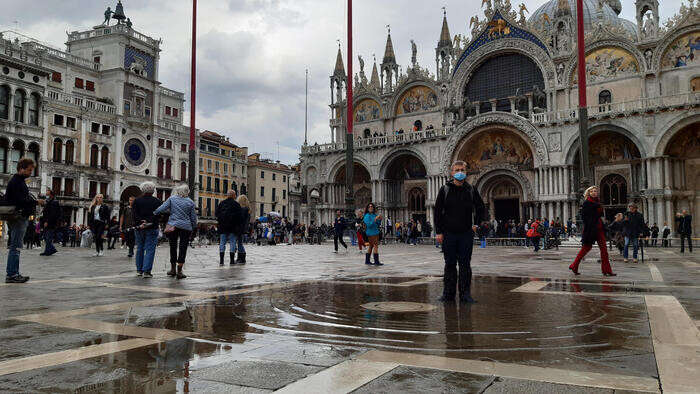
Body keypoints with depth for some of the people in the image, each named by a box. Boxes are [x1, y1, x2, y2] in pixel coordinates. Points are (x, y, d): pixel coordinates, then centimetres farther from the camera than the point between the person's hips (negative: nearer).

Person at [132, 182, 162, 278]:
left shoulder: (137, 201, 5)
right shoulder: (157, 201, -2)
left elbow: (135, 215, -5)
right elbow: (157, 215, -12)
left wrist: (140, 223, -12)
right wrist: (149, 222, -15)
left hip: (139, 229, 3)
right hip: (152, 229, -3)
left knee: (140, 249, 14)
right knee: (150, 250, -2)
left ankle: (139, 270, 19)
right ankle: (146, 271, -9)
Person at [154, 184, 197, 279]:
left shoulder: (172, 198, 2)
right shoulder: (190, 202, 1)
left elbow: (162, 208, -8)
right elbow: (193, 217, 5)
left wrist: (153, 213, 2)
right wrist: (193, 228, 16)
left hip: (173, 226, 1)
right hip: (185, 227, -1)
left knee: (173, 247, 14)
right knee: (183, 249, 3)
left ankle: (173, 269, 22)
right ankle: (179, 271, 1)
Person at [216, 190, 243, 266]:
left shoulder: (221, 203, 9)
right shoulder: (236, 204, -3)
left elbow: (217, 214, 10)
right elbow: (238, 216, -6)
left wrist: (220, 221, 16)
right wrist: (238, 227, 0)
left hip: (222, 226, 3)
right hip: (232, 227, -3)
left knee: (222, 243, 5)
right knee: (232, 242, 2)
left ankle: (221, 261, 2)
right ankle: (232, 260, 0)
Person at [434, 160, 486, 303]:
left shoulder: (471, 190, 7)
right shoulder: (445, 190, 3)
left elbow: (481, 209, 17)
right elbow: (437, 212, 2)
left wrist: (477, 224, 5)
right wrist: (438, 232, -4)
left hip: (466, 234, 1)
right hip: (449, 233, -1)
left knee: (465, 264, 3)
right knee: (450, 264, 5)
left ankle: (465, 293, 10)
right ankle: (448, 293, 12)